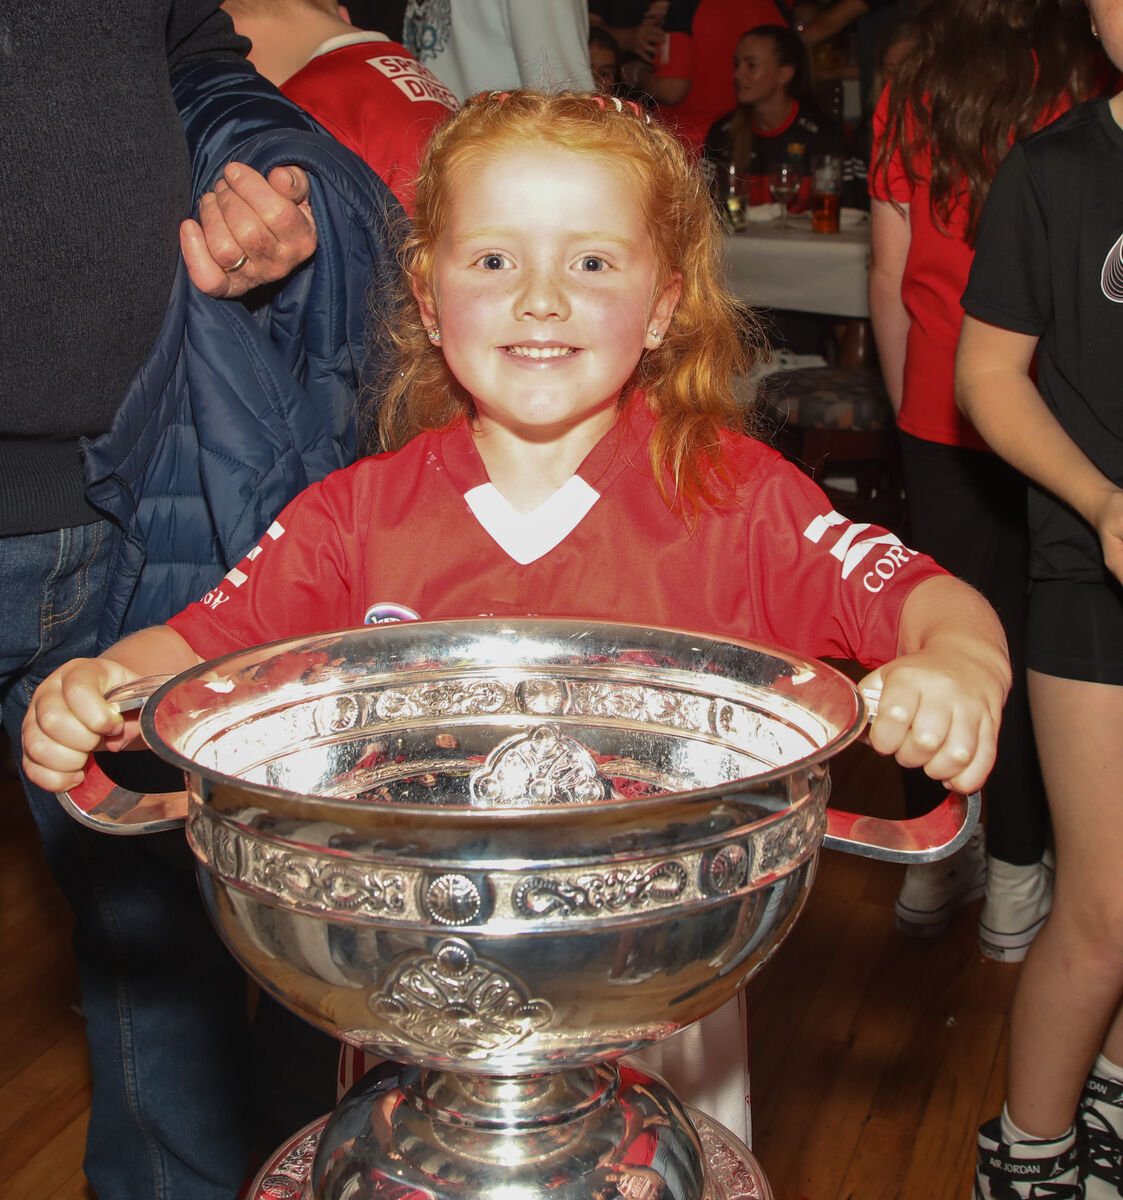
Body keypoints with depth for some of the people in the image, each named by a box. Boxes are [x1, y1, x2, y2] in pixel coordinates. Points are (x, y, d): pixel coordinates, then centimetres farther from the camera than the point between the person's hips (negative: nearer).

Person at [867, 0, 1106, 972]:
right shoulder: (1086, 92, -11)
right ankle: (1015, 888, 21)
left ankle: (930, 867, 26)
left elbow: (889, 282, 4)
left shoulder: (911, 99, 0)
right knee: (1030, 641, 9)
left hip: (938, 420, 3)